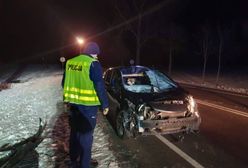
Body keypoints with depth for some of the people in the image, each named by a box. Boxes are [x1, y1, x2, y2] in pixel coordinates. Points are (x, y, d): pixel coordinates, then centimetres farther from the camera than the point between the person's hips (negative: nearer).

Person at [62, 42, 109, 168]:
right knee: (86, 135, 5)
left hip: (73, 103, 7)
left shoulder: (70, 62, 9)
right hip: (88, 105, -6)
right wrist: (105, 104, -8)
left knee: (75, 131, 20)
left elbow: (64, 83, 16)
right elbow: (99, 86, -15)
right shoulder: (93, 64, -12)